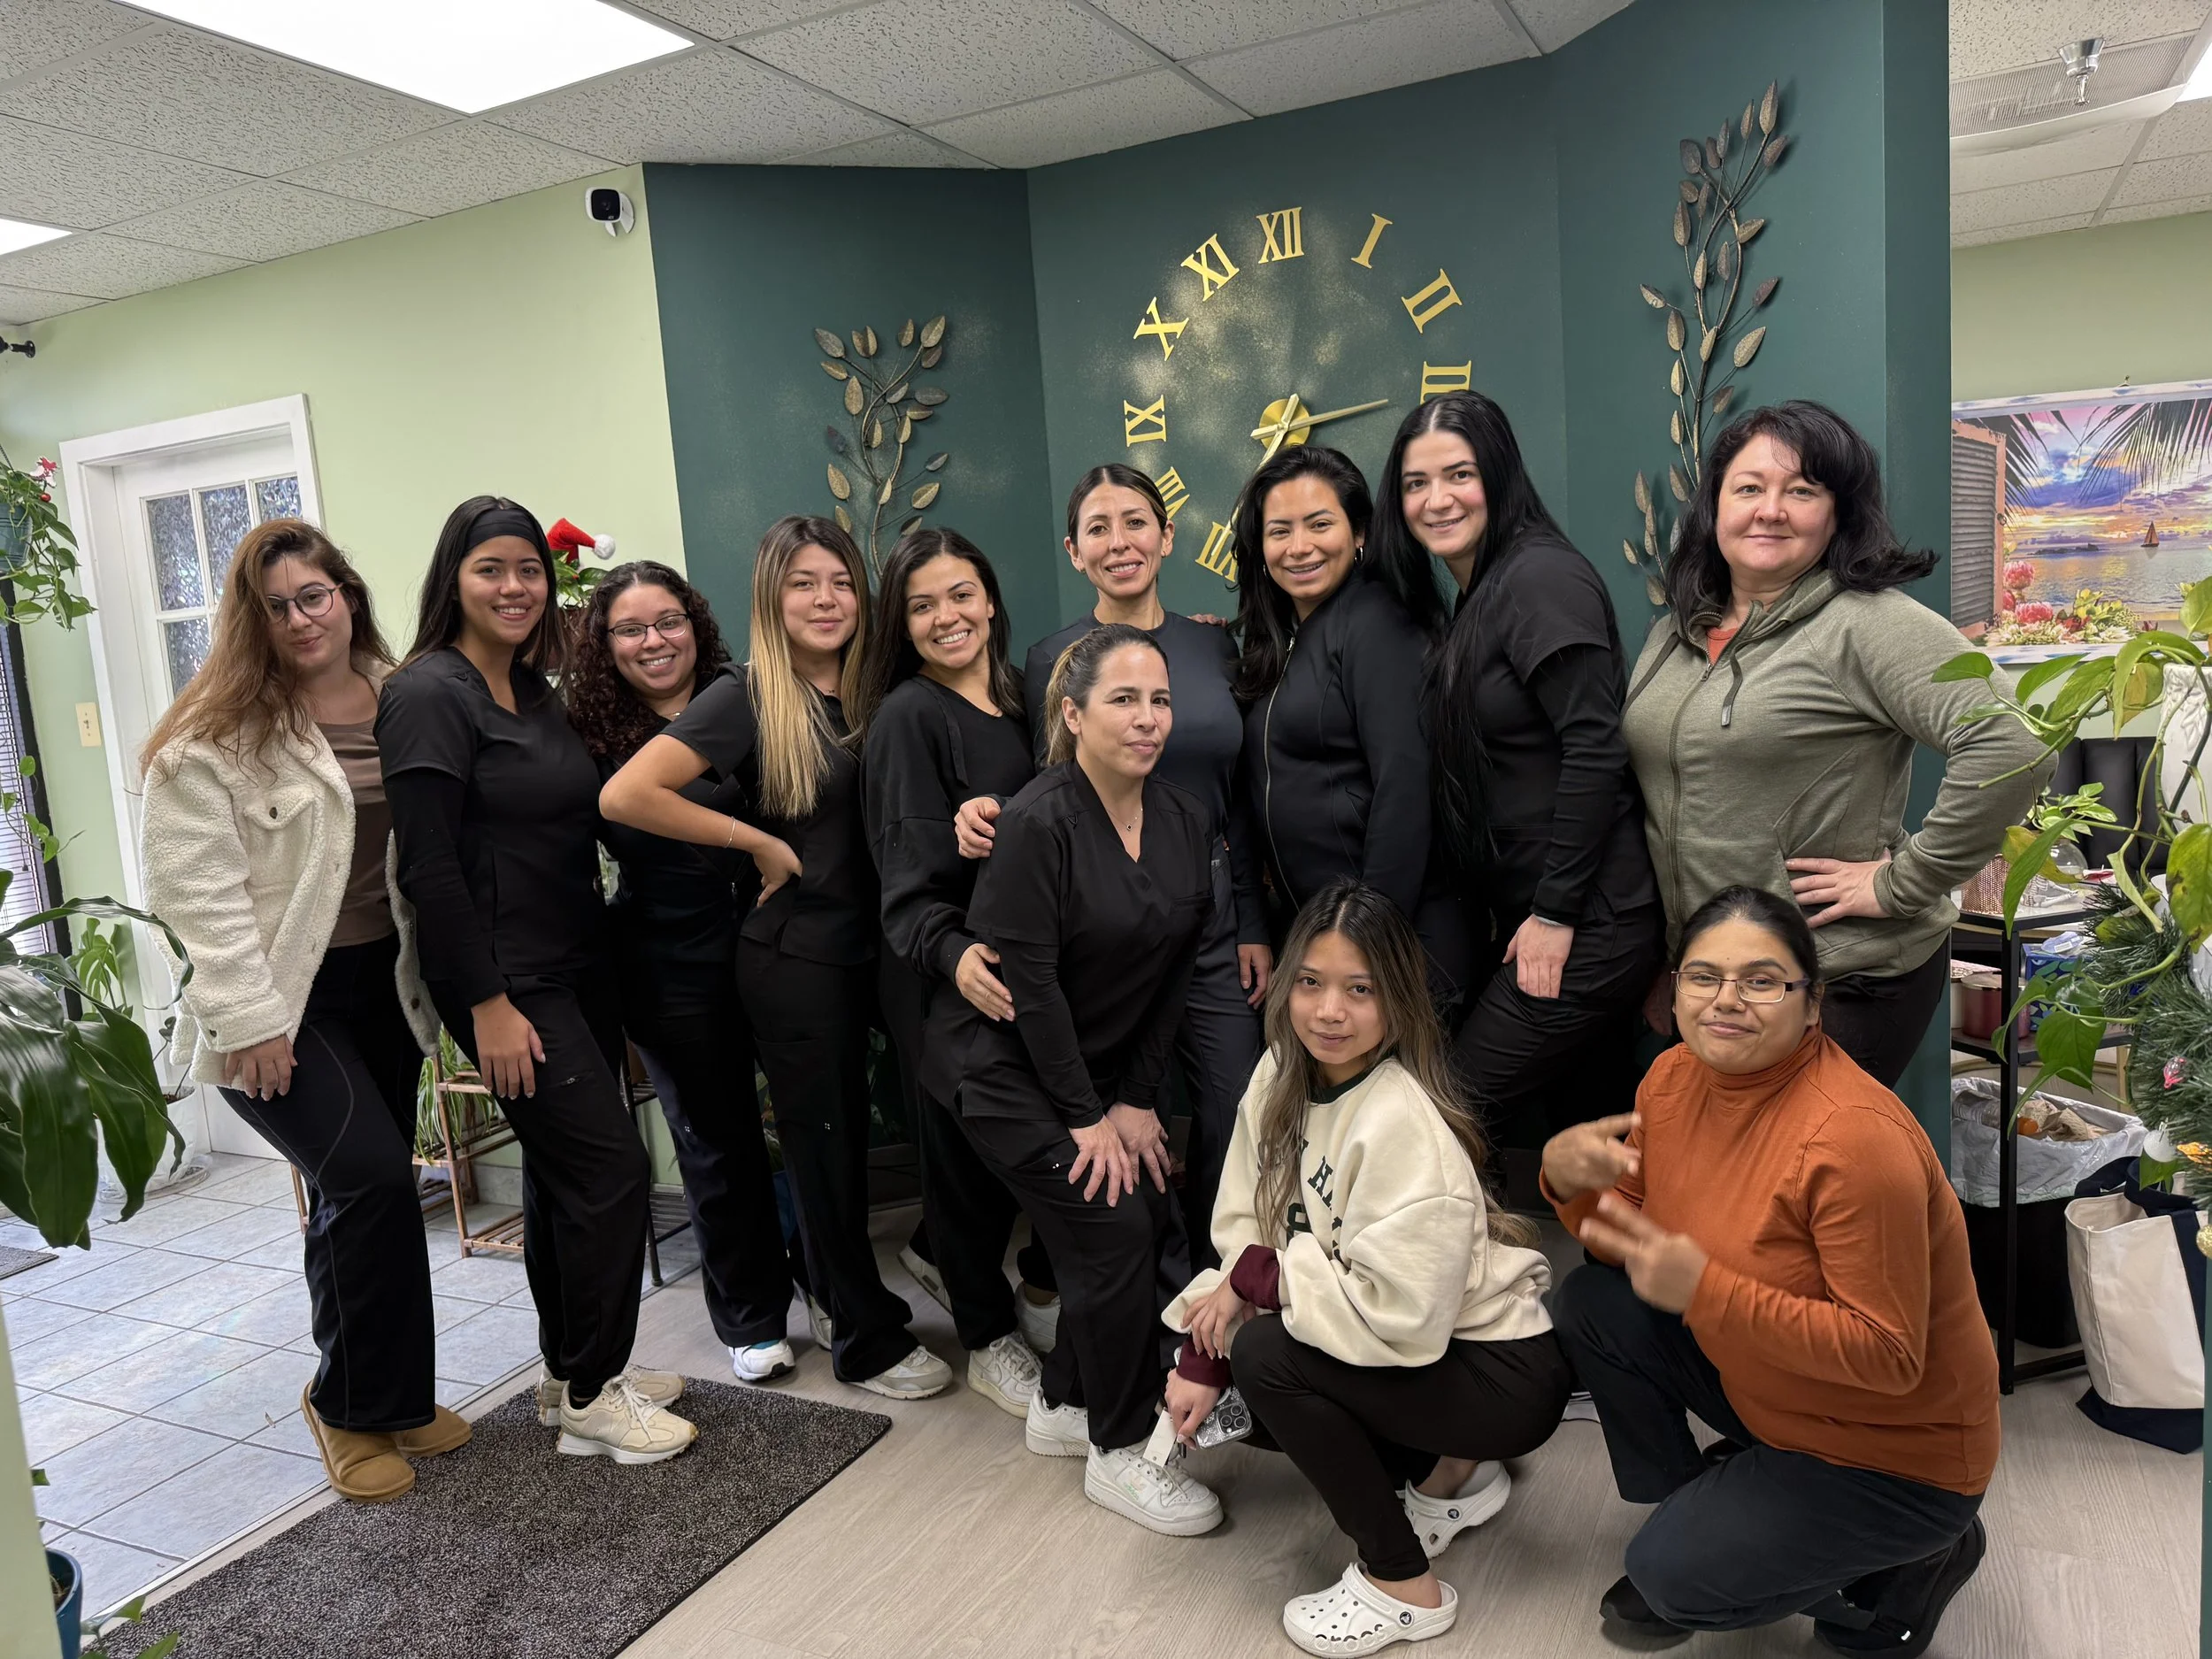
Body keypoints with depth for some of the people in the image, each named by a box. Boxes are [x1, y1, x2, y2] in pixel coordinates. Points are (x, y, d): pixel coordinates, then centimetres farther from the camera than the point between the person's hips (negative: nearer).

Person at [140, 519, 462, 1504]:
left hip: (383, 985, 5)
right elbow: (197, 886, -13)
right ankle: (353, 1407, 7)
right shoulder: (216, 734, -9)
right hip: (283, 1003, -5)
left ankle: (389, 1394, 28)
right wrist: (249, 1018, -17)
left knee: (359, 1197, 13)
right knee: (374, 1178, -14)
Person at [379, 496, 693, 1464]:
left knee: (565, 1173, 14)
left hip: (576, 967, 8)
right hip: (506, 980, -8)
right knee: (610, 1168, -7)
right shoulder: (431, 694, -13)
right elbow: (429, 865, -17)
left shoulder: (535, 690, 13)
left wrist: (604, 967, 14)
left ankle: (575, 1375, 28)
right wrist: (488, 1003, -18)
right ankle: (589, 1399, 9)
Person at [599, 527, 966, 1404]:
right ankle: (870, 1338, 21)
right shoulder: (745, 696, -13)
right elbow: (624, 796, -21)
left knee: (847, 1138, 17)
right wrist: (759, 843, -16)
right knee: (823, 1145, 7)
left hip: (862, 944, 6)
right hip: (792, 953, -6)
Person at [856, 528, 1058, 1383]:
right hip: (946, 978, -6)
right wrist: (954, 954, -37)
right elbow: (910, 877, -20)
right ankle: (989, 1331, 29)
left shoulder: (1017, 700, 8)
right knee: (967, 1145, 6)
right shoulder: (906, 718, -12)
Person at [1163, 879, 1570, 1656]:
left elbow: (1402, 1314, -31)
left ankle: (1403, 1585, 0)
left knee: (1265, 1355, -22)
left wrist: (1258, 1278, -22)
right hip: (1395, 1352, 8)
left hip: (1502, 1371, -8)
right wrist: (1203, 1359, -12)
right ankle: (1450, 1473, 18)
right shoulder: (1282, 1075, -6)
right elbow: (1244, 1235, -2)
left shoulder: (1403, 1124, -28)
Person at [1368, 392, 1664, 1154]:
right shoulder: (1472, 600, 16)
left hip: (1587, 925, -9)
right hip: (1522, 917, 9)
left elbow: (1594, 748, -20)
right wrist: (1506, 917, 9)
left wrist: (1554, 915, -18)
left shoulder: (1540, 576, -13)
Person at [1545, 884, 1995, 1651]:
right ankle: (1689, 1512, 13)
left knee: (1676, 1577, -15)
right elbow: (1633, 1244, 0)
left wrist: (1704, 1289, -38)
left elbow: (1888, 1357, -29)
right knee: (1592, 1304, -5)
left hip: (1897, 1451, -7)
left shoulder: (1856, 1139, -31)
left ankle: (1921, 1558, 9)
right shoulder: (1676, 1077, -8)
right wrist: (1570, 1180, -21)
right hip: (1758, 1384, 7)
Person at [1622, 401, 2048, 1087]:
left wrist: (1902, 882, -18)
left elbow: (2012, 748, -24)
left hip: (1844, 984, -7)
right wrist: (1659, 963, 16)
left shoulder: (1867, 624, -13)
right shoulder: (1675, 632, 10)